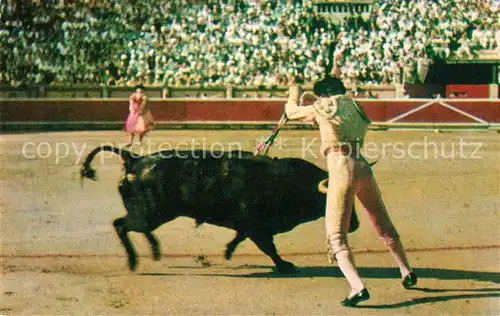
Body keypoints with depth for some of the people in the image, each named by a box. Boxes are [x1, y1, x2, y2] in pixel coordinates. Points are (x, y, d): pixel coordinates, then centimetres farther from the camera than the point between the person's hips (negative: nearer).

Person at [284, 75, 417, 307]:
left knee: (336, 236, -4)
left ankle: (358, 287, -22)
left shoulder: (324, 107, 3)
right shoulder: (355, 107, 19)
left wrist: (293, 94, 37)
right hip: (363, 167, 6)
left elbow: (291, 111, 17)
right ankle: (407, 273, 37)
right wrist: (313, 107, 39)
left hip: (341, 168, -6)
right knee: (384, 226, 24)